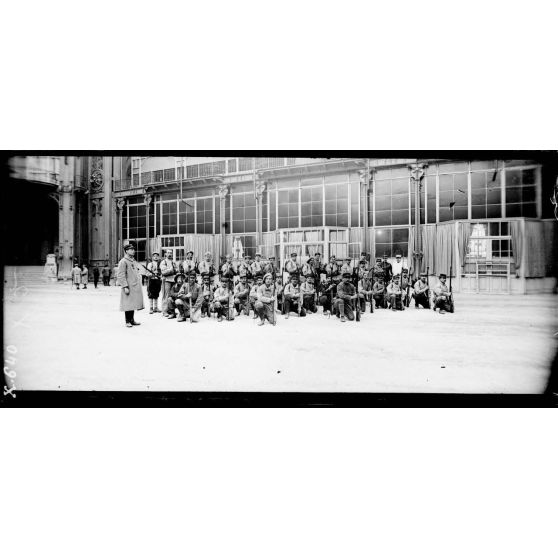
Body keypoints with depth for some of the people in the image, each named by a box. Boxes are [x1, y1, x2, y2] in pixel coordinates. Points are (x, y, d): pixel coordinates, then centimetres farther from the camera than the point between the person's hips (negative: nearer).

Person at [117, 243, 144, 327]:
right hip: (128, 287, -8)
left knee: (133, 304, 12)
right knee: (128, 305, -3)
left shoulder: (134, 261, 17)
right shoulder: (123, 262, -9)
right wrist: (125, 287, -20)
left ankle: (132, 320, 20)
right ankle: (127, 321, 5)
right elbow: (121, 275, -14)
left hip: (135, 287, 8)